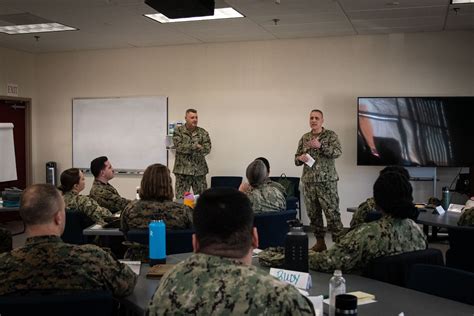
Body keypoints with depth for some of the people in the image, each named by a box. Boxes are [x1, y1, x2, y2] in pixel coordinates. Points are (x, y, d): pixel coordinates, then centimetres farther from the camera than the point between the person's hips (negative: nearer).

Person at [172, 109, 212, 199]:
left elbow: (207, 149, -5)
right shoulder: (178, 131, 1)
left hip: (199, 170, 2)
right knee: (181, 198, -1)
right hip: (183, 170, -2)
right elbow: (179, 146, -13)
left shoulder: (203, 132, 6)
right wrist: (196, 146, -15)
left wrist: (187, 148, -16)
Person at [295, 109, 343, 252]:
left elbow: (338, 152, -15)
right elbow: (296, 159, 15)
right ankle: (320, 242, 18)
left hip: (327, 181, -4)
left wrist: (320, 146, -27)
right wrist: (300, 158, -9)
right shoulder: (304, 138, 12)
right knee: (313, 214, 7)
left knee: (332, 213, -6)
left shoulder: (330, 135, 0)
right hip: (308, 182, 4)